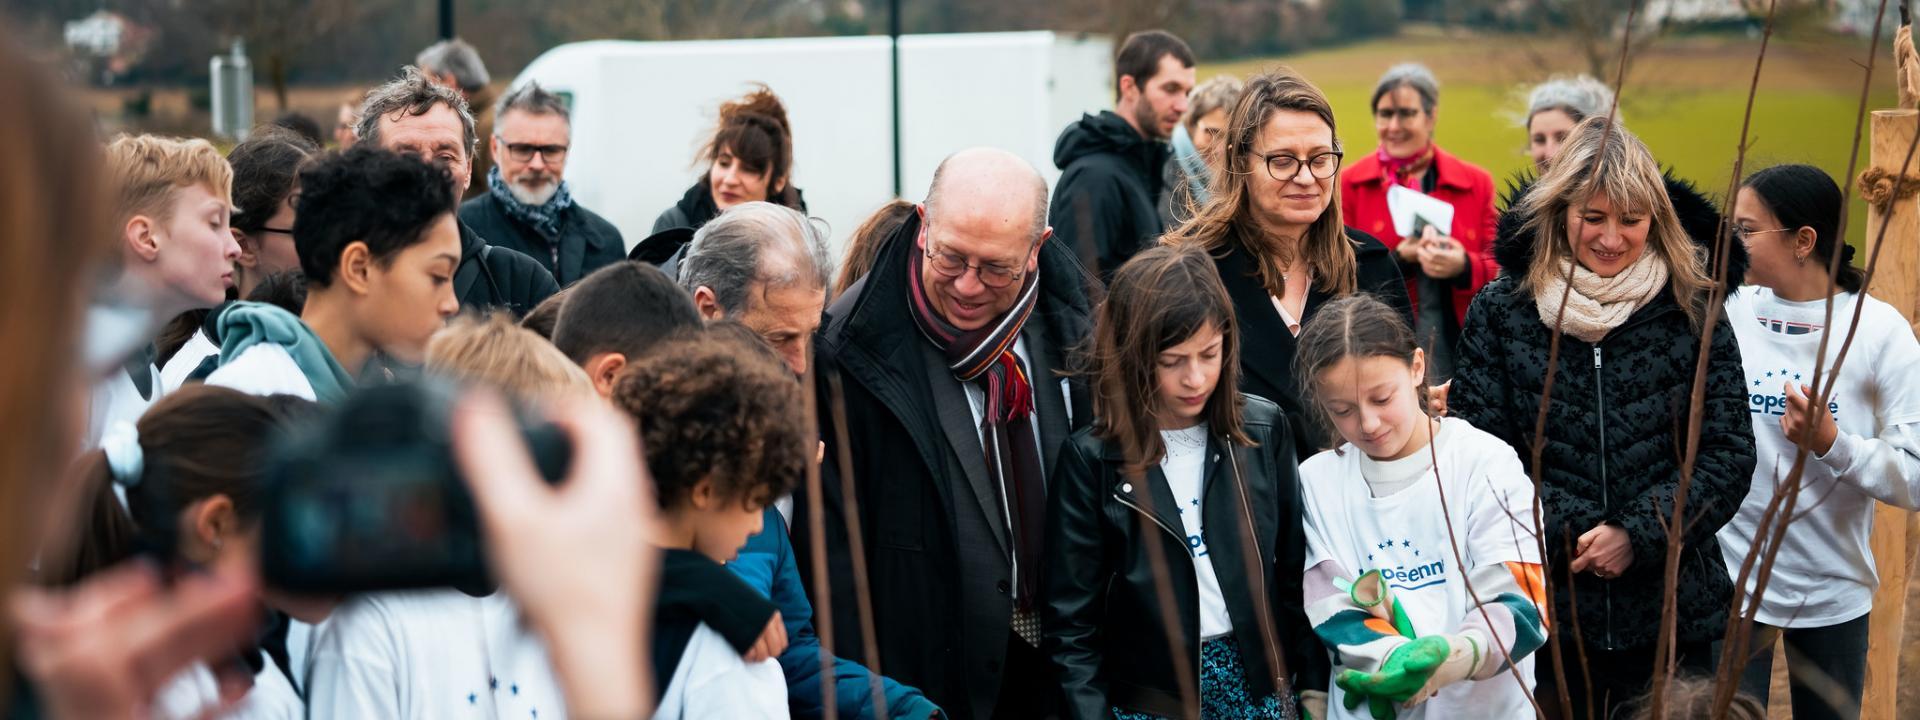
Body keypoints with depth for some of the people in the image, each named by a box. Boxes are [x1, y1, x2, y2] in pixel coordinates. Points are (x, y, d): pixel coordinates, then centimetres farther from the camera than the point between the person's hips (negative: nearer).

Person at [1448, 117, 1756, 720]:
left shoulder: (1692, 313, 1)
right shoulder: (1502, 310, 1)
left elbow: (1728, 453, -2)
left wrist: (1637, 534, -13)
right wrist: (1567, 532, -14)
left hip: (1670, 614, 0)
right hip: (1542, 606, 0)